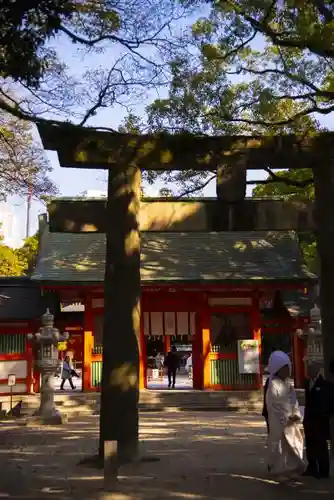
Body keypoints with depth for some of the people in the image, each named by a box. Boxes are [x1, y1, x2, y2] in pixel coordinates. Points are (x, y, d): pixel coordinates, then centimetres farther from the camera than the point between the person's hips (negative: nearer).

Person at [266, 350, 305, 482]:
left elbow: (294, 402, 12)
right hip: (279, 423, -8)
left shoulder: (288, 383, 10)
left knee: (293, 446, 13)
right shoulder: (273, 385, -14)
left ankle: (290, 470, 25)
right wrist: (286, 419, -16)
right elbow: (273, 406, -15)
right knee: (280, 446, 0)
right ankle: (280, 471, 12)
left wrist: (297, 415, -3)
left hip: (291, 422, 8)